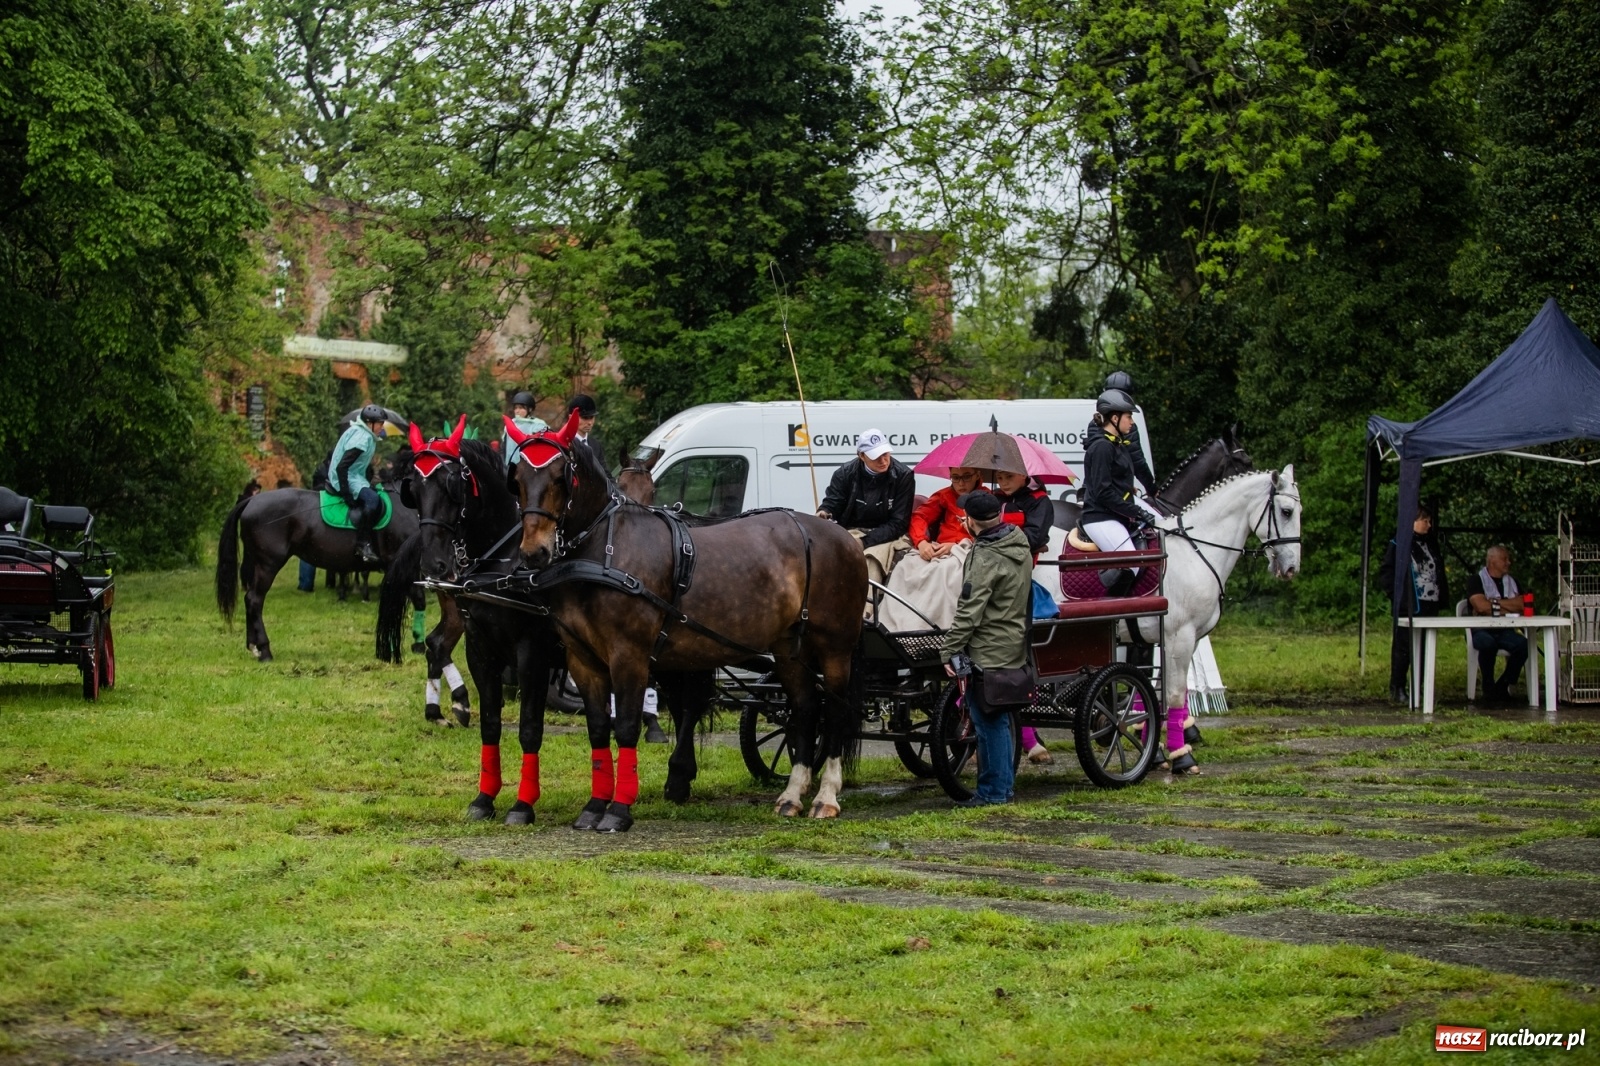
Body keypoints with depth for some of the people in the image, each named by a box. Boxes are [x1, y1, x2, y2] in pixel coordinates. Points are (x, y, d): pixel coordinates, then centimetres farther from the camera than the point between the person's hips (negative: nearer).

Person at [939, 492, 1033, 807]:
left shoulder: (985, 558, -19)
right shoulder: (1020, 545, 8)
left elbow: (970, 611, -21)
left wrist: (949, 650, -15)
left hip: (987, 651, -9)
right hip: (1014, 647, 9)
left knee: (988, 721, -2)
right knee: (999, 720, 16)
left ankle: (994, 790, 2)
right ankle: (1003, 785, 23)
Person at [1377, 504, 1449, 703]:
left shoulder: (1431, 545, 14)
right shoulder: (1398, 546, -6)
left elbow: (1439, 574, 19)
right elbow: (1385, 573, -9)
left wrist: (1443, 597, 9)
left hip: (1429, 606, 6)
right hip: (1408, 607, -6)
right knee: (1403, 647, -2)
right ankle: (1397, 689, 3)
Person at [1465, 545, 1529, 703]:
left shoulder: (1511, 582, 21)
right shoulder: (1476, 580, 4)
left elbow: (1521, 605, 4)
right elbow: (1481, 606, -14)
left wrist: (1496, 603, -5)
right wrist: (1508, 607, -3)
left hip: (1504, 631, 4)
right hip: (1481, 630, -4)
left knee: (1523, 644, -28)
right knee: (1487, 643, -39)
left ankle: (1503, 686, -11)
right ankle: (1488, 688, -19)